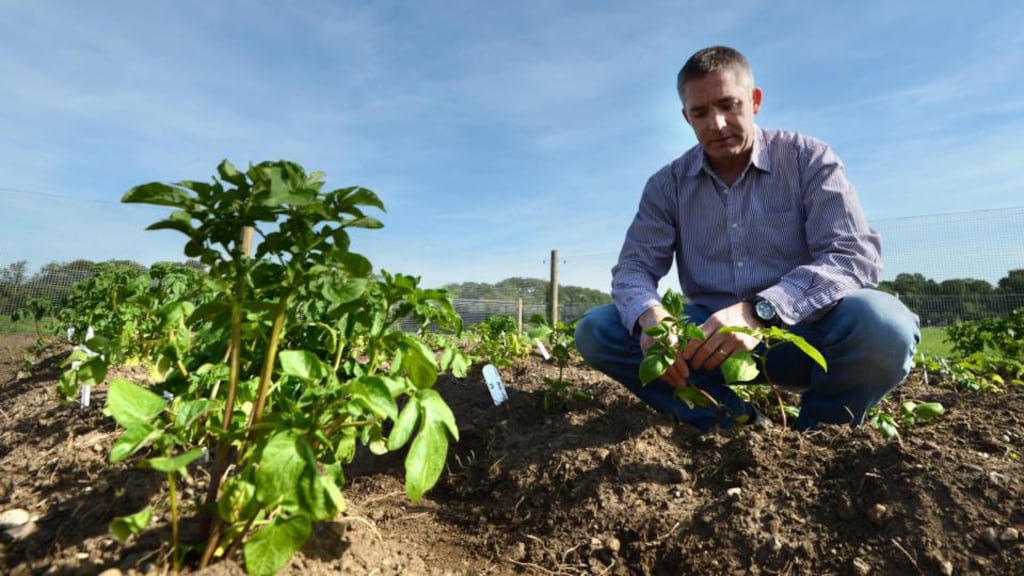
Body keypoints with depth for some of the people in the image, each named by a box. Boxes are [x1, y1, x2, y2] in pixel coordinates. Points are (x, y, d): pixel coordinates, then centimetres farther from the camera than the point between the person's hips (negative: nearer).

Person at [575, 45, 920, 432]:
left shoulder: (808, 159, -2)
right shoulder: (668, 185, 4)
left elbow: (857, 255, -13)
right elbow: (634, 266, -3)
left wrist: (762, 311, -32)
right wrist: (650, 316, -28)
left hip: (798, 330, -1)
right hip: (710, 337, 2)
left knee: (881, 324, -33)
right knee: (595, 331, -17)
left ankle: (814, 428, -3)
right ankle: (734, 420, -18)